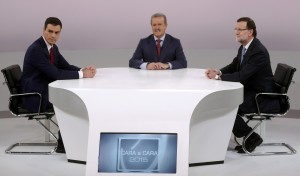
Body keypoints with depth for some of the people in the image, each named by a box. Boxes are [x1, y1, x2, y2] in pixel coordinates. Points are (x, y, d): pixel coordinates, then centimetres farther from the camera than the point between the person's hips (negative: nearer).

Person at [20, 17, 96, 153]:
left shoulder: (53, 47, 8)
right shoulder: (36, 49, -22)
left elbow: (66, 66, 9)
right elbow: (55, 74, -29)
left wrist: (84, 70, -11)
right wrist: (81, 74, -24)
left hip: (45, 91, 9)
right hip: (35, 97, -9)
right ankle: (63, 144, -5)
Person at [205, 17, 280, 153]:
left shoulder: (259, 52, -23)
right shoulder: (243, 48, 7)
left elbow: (241, 76, -30)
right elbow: (233, 67, 14)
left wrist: (218, 76, -24)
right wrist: (218, 72, -7)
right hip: (250, 91, 10)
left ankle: (252, 138, 0)